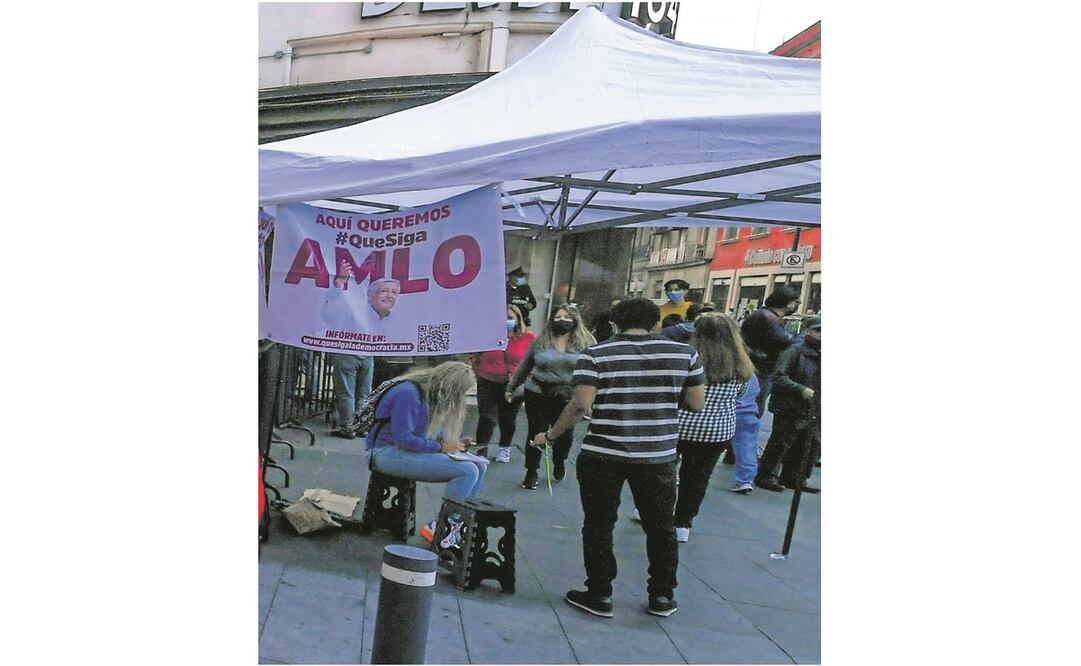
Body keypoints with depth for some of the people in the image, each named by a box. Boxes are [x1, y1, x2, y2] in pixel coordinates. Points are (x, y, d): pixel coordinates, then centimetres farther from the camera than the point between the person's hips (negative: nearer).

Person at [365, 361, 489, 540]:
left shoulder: (433, 393, 8)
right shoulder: (408, 393, -20)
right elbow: (403, 438, -23)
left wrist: (455, 442, 2)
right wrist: (441, 446, -18)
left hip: (413, 449, 10)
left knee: (480, 465, -2)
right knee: (468, 471, -23)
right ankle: (437, 528, -11)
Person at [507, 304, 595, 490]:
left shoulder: (586, 342, 0)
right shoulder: (540, 341, 4)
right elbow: (524, 367, 14)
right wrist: (511, 388, 18)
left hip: (569, 398, 0)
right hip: (538, 395, 0)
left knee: (564, 435, 11)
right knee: (536, 433, 4)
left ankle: (559, 464, 40)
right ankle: (532, 472, 21)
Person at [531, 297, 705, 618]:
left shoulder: (595, 355, -6)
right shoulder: (684, 353, 1)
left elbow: (581, 405, -13)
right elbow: (697, 403, 4)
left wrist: (551, 435, 0)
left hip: (602, 455, -2)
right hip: (659, 456, 2)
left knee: (599, 526, 12)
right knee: (661, 527, 18)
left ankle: (599, 595, 20)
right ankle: (662, 596, 28)